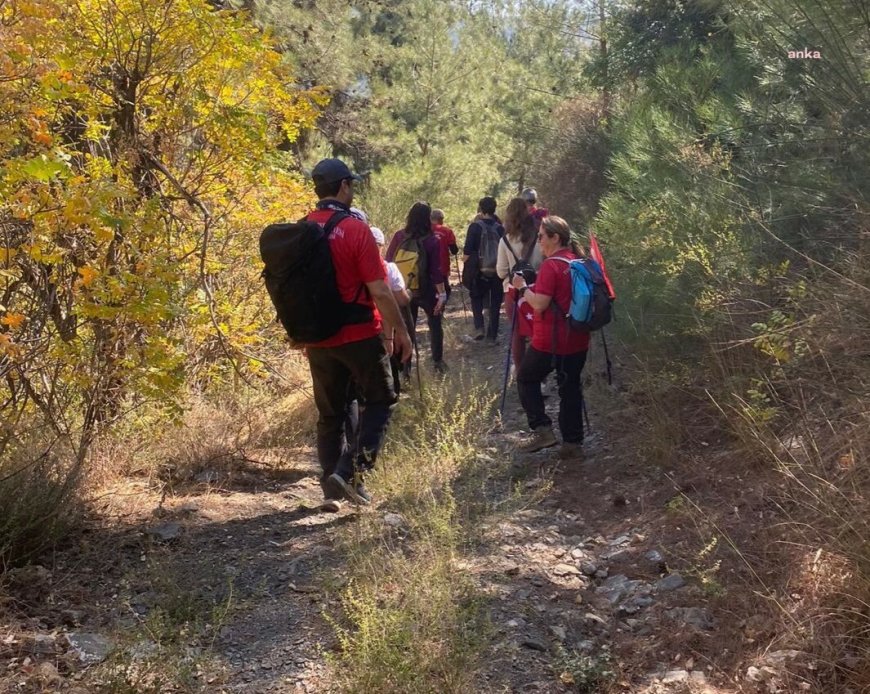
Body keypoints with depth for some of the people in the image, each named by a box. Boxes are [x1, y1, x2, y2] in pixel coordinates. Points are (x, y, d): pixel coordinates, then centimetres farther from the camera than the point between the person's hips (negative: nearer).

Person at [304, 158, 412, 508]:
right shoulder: (355, 229, -14)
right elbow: (379, 291, -16)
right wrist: (400, 330, -4)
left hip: (318, 338, 5)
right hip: (359, 336, -5)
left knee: (330, 413, 15)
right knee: (380, 401, 11)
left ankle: (332, 485, 20)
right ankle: (349, 471, -3)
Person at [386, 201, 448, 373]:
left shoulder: (398, 236, -6)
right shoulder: (432, 241, -15)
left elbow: (388, 262, -1)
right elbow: (435, 271, -16)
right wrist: (442, 294, -11)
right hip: (426, 291, -3)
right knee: (435, 324, 16)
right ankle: (437, 361, 18)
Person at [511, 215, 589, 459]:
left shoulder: (551, 265, -17)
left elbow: (540, 304, -21)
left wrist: (522, 287, -7)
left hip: (549, 340, -7)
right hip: (577, 339, 7)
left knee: (527, 378, 11)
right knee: (570, 388, 13)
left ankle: (543, 430, 2)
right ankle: (573, 442, 14)